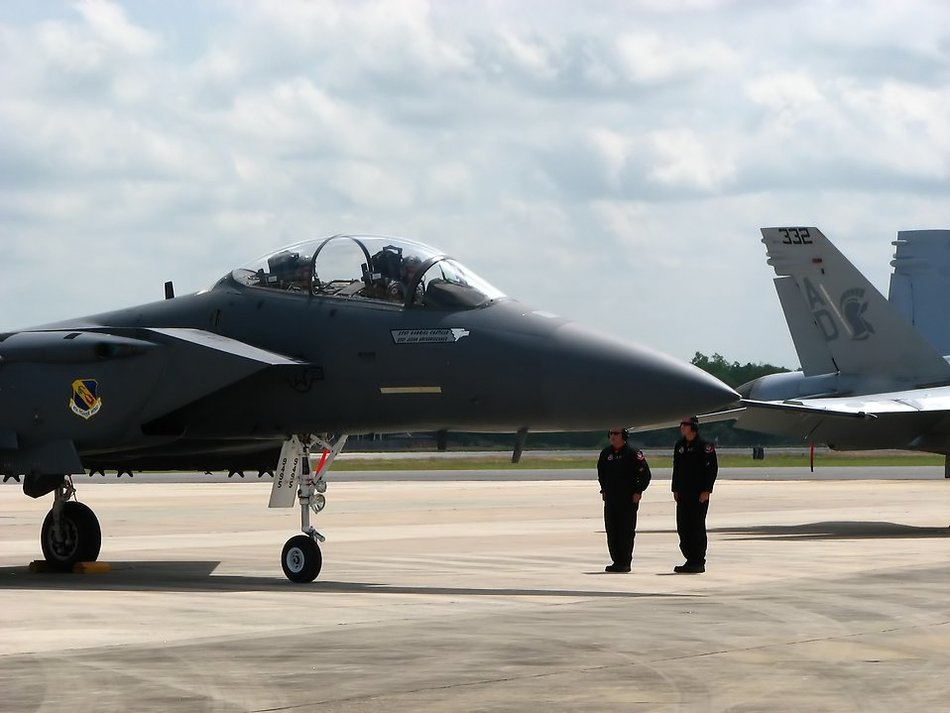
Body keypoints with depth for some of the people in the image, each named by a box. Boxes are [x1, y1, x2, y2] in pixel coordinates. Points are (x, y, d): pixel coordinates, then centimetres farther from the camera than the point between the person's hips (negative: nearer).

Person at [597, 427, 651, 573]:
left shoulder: (633, 454, -8)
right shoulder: (606, 453, 10)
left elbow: (645, 474, -7)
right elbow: (601, 473, 24)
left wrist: (638, 492, -10)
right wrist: (604, 490, 17)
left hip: (628, 499, -6)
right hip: (610, 499, 6)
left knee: (626, 531, -5)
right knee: (611, 531, 6)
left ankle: (625, 562, -3)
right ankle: (616, 561, 13)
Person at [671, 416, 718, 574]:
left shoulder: (704, 446, -8)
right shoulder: (679, 446, 12)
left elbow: (712, 468, -10)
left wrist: (706, 490, -15)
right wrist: (675, 489, 12)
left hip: (699, 494, -7)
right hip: (683, 494, 7)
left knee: (697, 527, -5)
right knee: (682, 527, 6)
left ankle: (698, 562, 0)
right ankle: (690, 560, 14)